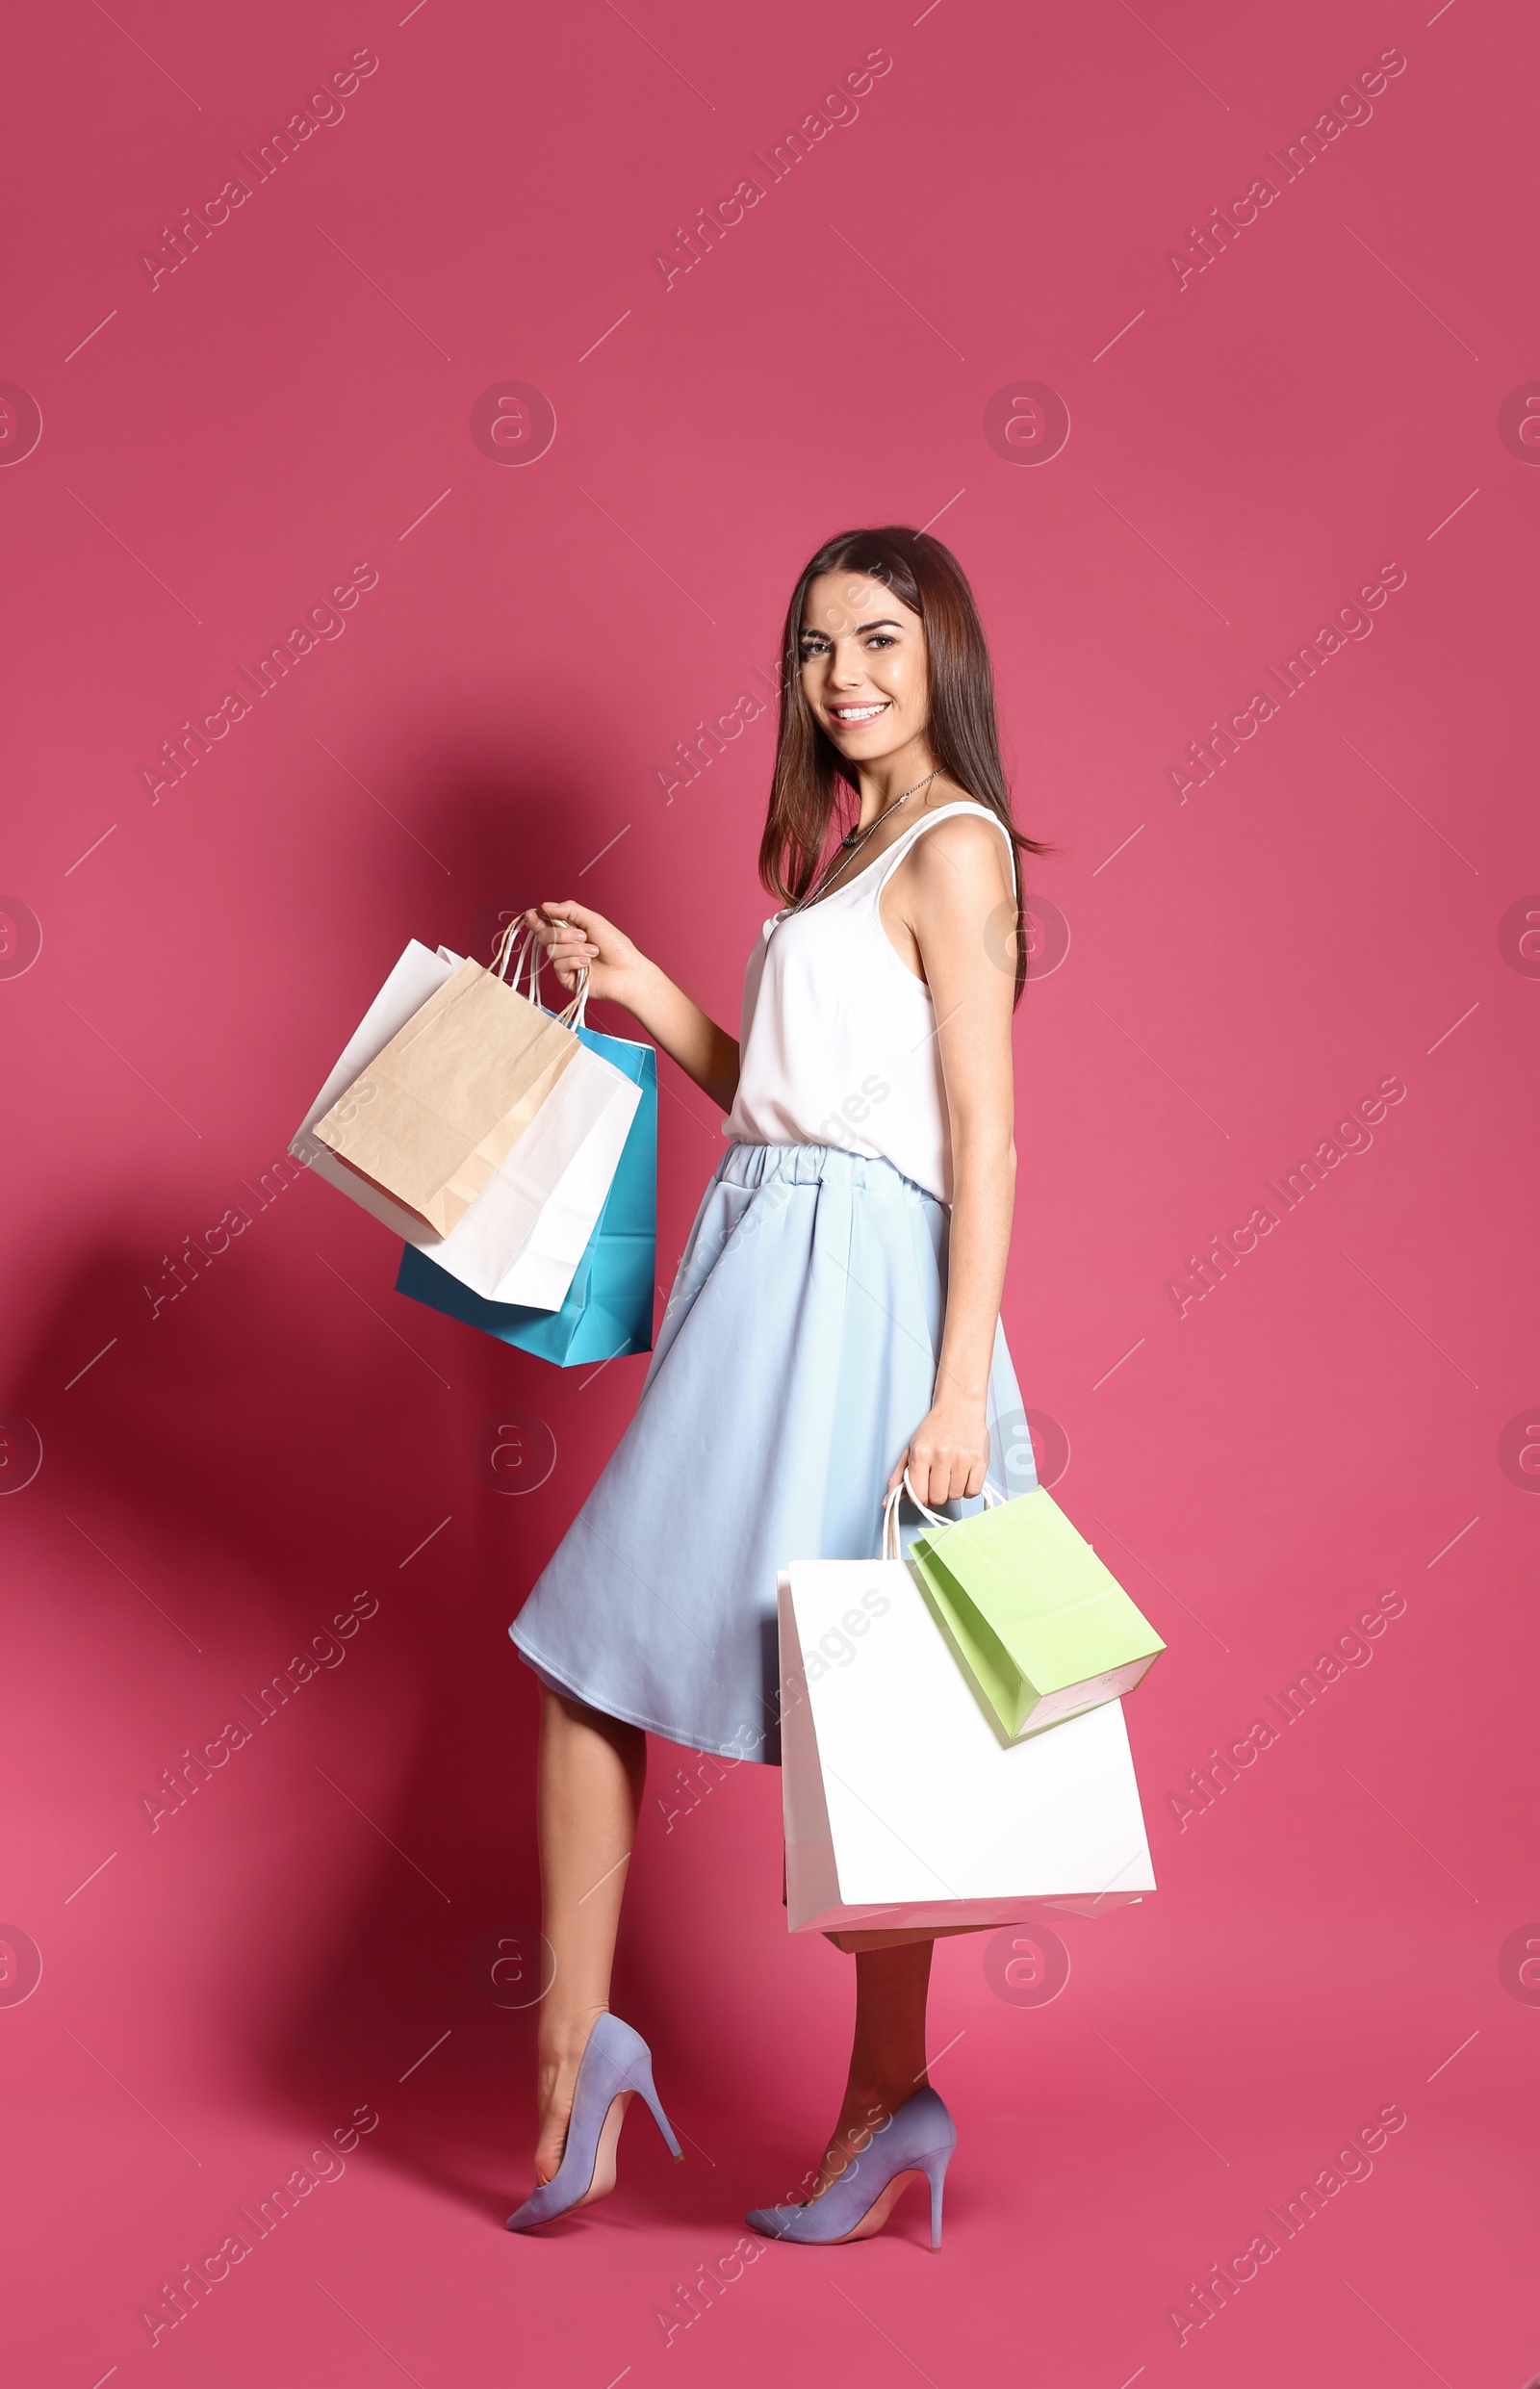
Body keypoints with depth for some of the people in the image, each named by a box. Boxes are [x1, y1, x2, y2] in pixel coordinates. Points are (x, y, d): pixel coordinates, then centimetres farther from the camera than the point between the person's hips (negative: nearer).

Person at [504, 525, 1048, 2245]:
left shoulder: (955, 848, -8)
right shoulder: (849, 847, 20)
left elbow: (984, 1141, -15)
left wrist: (961, 1394, -21)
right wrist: (642, 993, 13)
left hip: (855, 1292, -9)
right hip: (765, 1275, 9)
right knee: (591, 1641, 8)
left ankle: (887, 2101, 10)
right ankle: (575, 2049, 14)